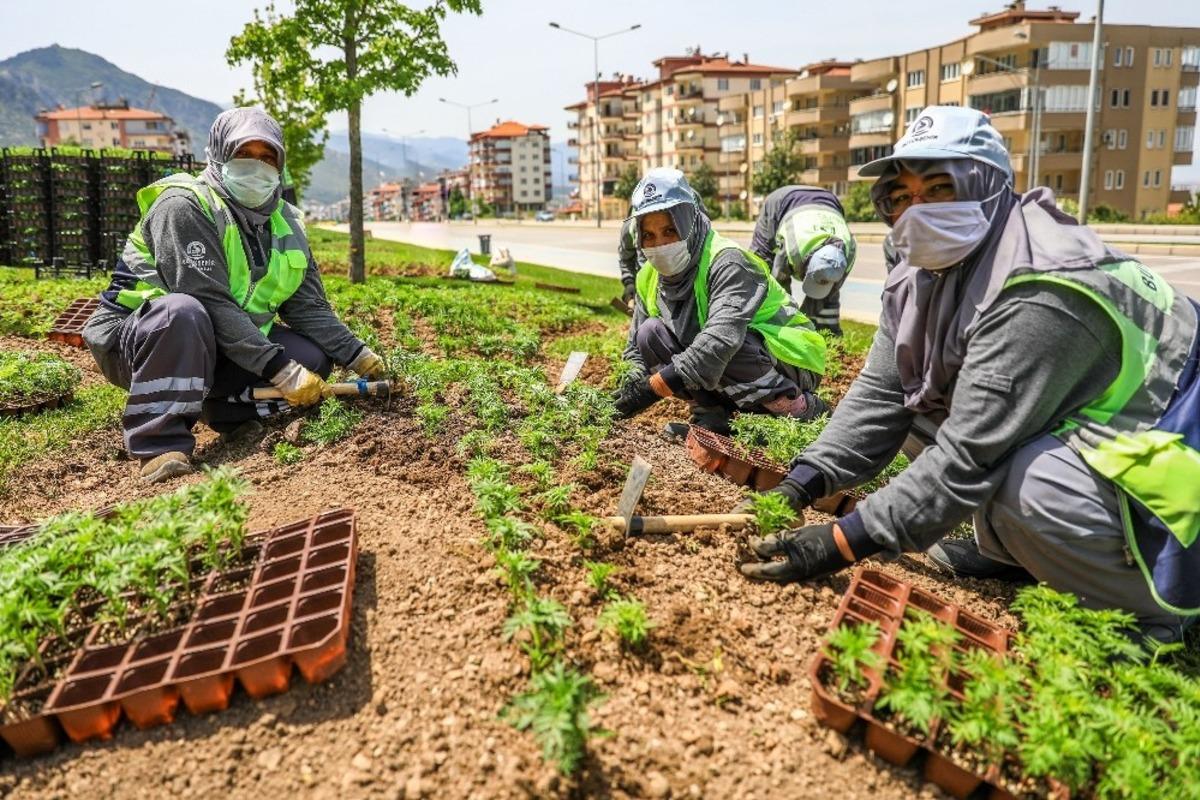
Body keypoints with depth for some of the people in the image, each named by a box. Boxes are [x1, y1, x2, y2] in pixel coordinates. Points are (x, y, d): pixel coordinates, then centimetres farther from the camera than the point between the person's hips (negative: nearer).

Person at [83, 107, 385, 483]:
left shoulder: (285, 223, 5)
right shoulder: (184, 205, -18)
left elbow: (309, 308, 3)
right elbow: (211, 303, -28)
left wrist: (358, 356, -10)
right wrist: (279, 368, -33)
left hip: (213, 349, 6)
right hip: (135, 339, -6)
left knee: (314, 355, -11)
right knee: (183, 312, -39)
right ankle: (160, 443, -29)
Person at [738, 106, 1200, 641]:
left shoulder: (1038, 293, -32)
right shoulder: (920, 277, -3)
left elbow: (969, 455, -35)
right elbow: (877, 398, -6)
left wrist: (843, 542, -34)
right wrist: (799, 486, -18)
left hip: (1150, 457, -8)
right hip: (1055, 433, 9)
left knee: (1021, 488, -35)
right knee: (916, 404, 0)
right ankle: (1017, 549, 8)